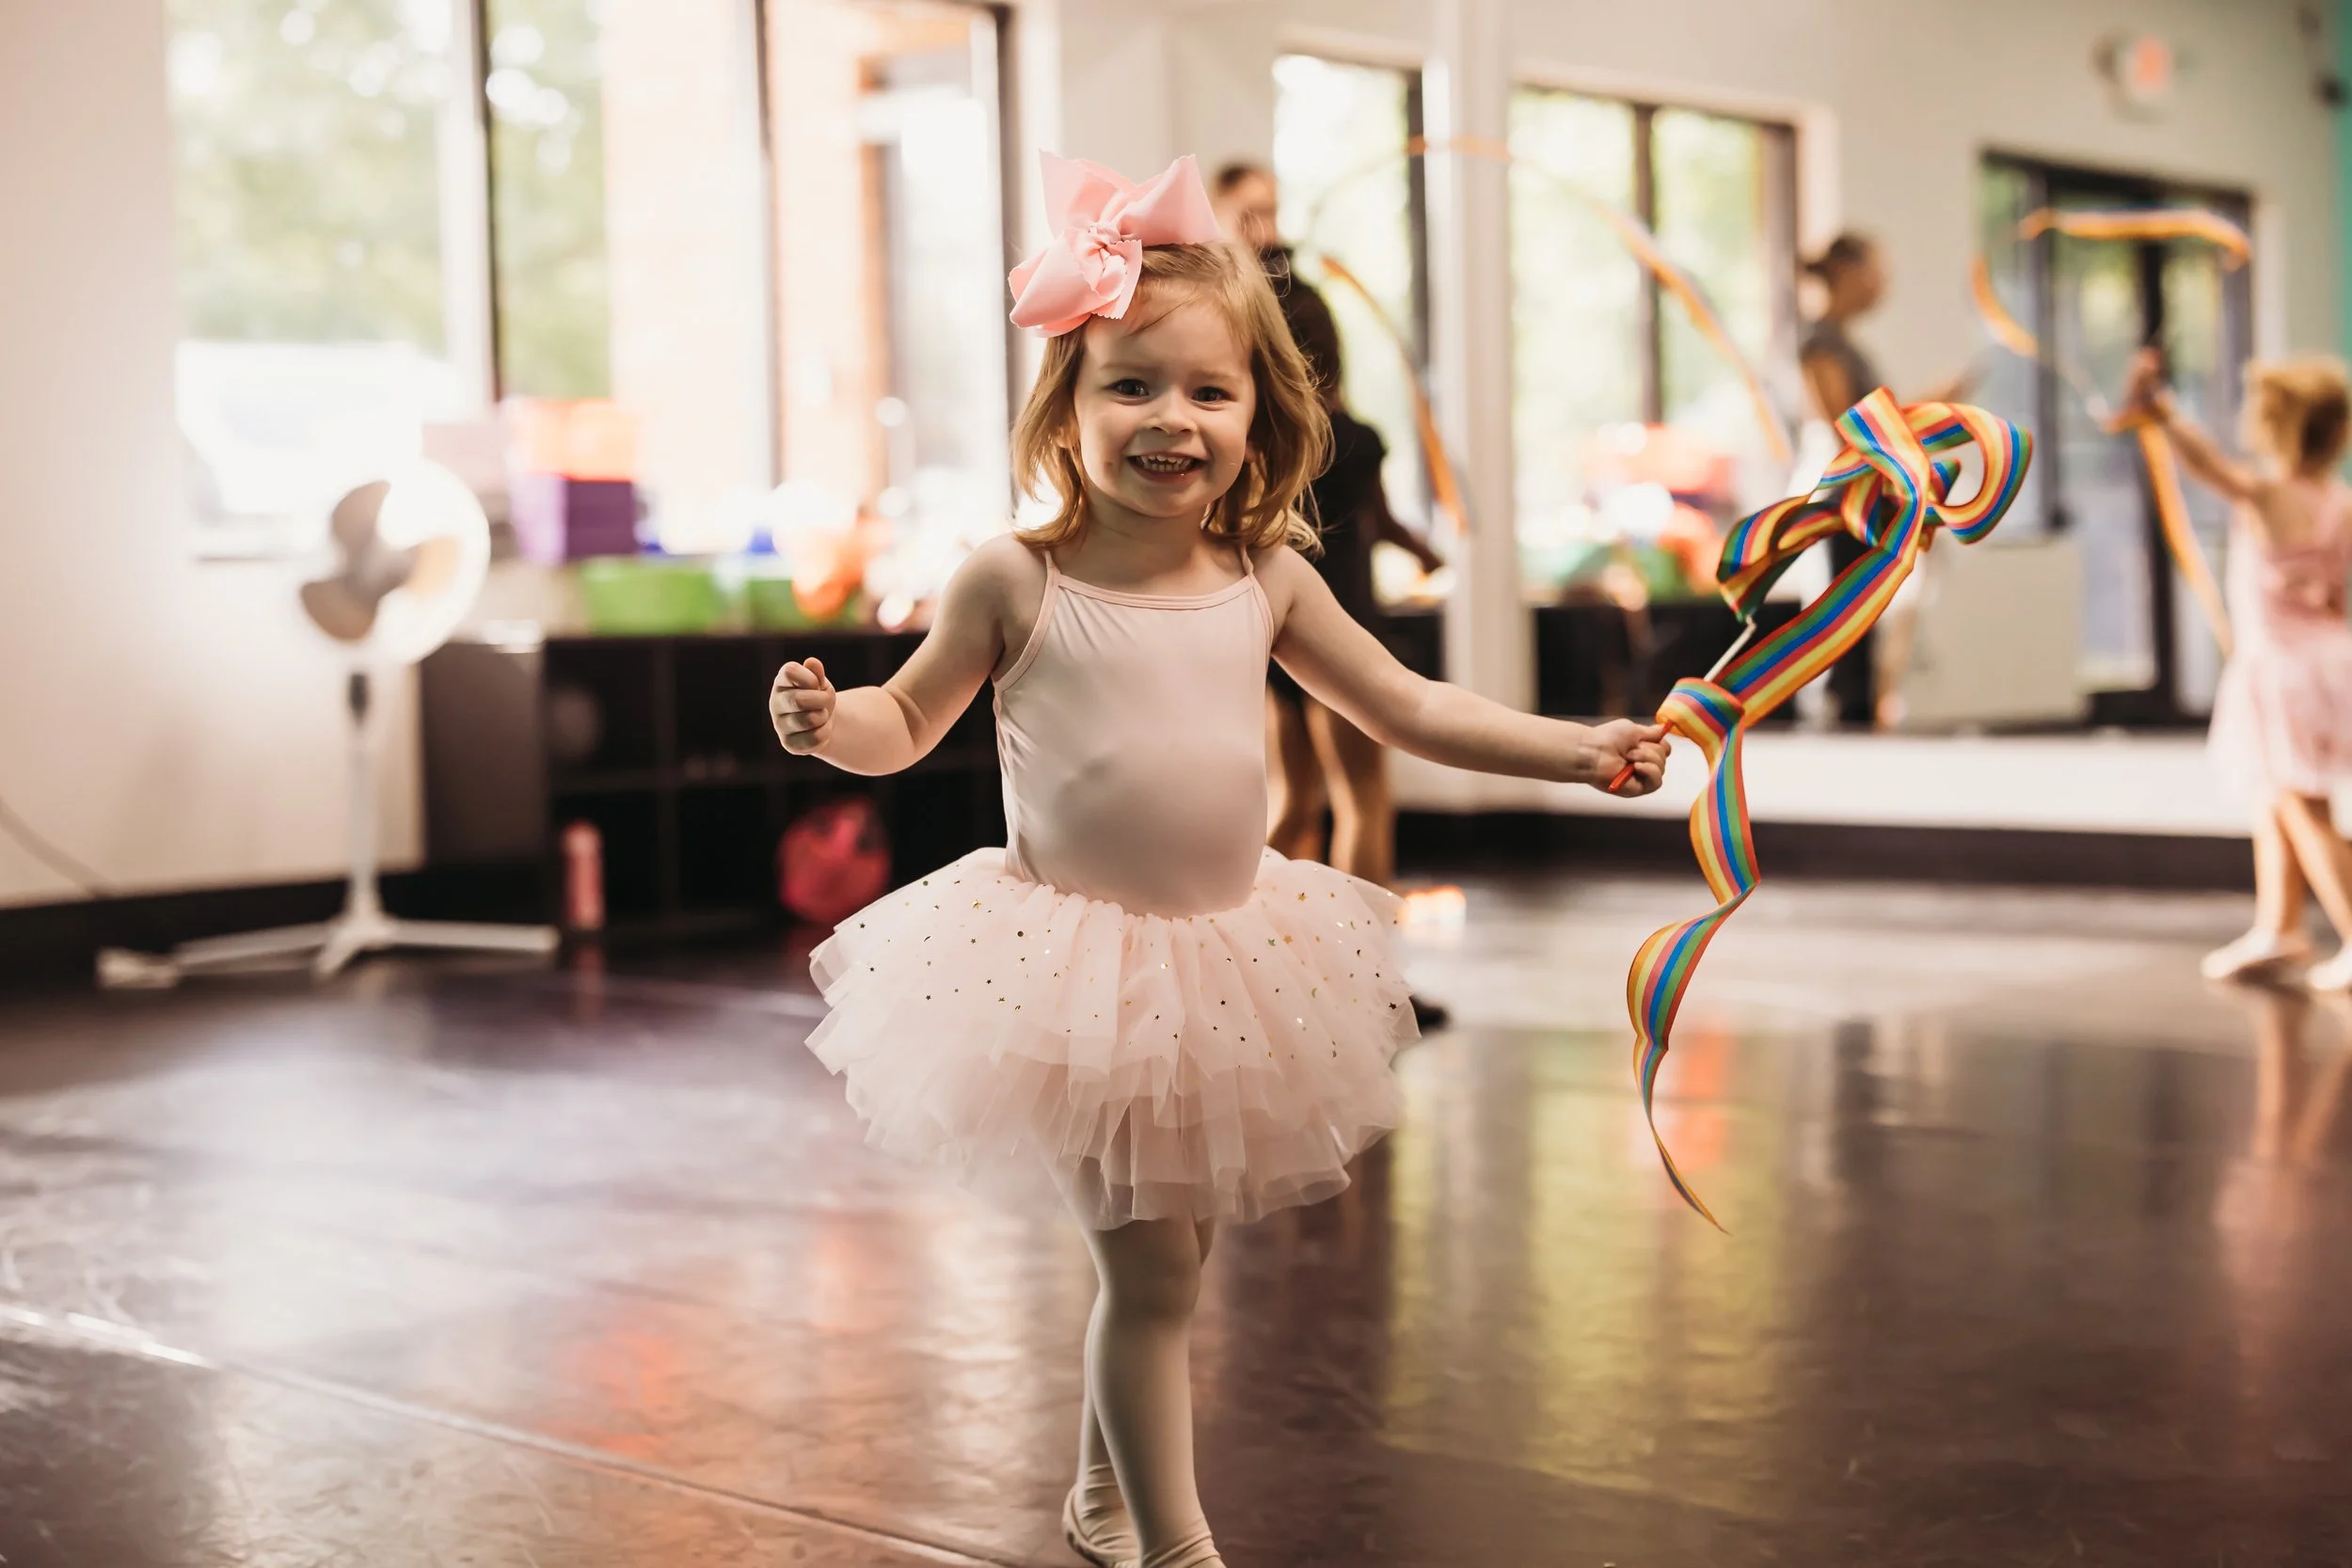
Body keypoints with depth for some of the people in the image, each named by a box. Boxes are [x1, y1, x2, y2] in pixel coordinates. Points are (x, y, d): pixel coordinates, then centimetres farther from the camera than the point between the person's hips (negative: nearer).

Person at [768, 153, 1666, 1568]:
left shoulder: (1266, 583, 1)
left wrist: (1581, 749, 5)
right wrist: (830, 722, -21)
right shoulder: (1016, 582, -10)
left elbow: (1409, 709, 11)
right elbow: (910, 720, 1)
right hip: (1072, 961, -5)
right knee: (1153, 1270, -7)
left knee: (1169, 1258, 15)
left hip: (1225, 958, 5)